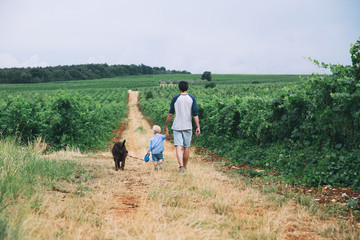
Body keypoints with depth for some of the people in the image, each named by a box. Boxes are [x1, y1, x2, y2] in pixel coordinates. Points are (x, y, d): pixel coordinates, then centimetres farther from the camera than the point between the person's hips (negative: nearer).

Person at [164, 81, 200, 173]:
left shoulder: (175, 98, 0)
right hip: (188, 127, 1)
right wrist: (198, 127, -3)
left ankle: (181, 165, -25)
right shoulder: (192, 98, 2)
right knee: (186, 147, 12)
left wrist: (165, 126, 10)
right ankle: (185, 167, 22)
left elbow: (170, 114, 0)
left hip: (177, 127, -1)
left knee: (179, 147, -6)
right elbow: (195, 114, -5)